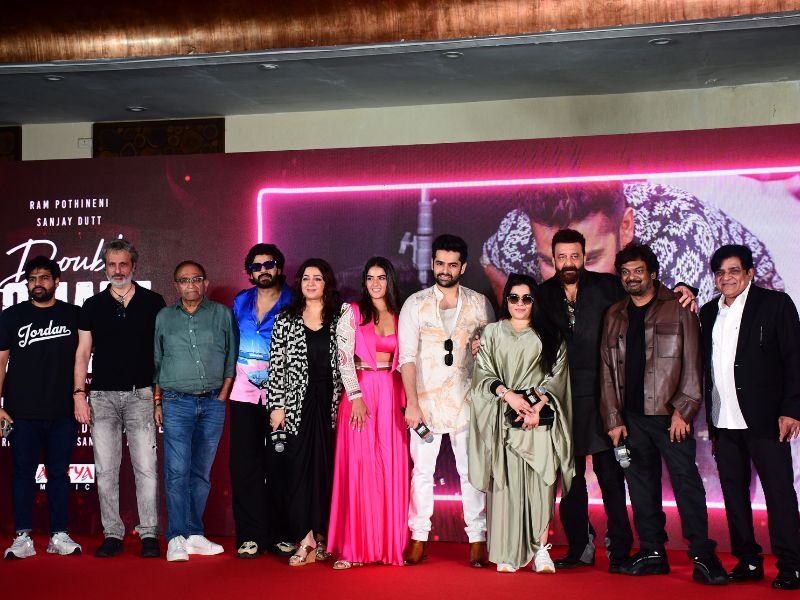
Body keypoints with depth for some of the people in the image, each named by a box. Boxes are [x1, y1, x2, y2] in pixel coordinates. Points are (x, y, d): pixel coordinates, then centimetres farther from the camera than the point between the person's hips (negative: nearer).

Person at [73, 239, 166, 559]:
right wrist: (79, 394, 0)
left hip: (140, 394, -2)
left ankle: (149, 534, 2)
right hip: (103, 396, 2)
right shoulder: (93, 306, 10)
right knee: (106, 470, 4)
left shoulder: (153, 302, 5)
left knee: (146, 467, -5)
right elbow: (83, 352, 9)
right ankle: (112, 535, 12)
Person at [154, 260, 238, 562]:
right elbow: (155, 361, 12)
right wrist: (157, 401, 5)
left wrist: (223, 396, -1)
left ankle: (194, 534, 13)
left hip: (213, 403, 1)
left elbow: (232, 358, 6)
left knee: (201, 472, 6)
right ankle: (178, 537, -4)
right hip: (177, 403, -1)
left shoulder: (222, 314, 7)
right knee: (177, 471, -8)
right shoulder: (164, 317, 10)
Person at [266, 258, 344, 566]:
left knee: (327, 468, 3)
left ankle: (321, 536, 14)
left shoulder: (339, 319, 7)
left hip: (330, 404, 1)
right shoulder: (285, 320, 5)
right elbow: (276, 365, 2)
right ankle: (306, 538, 2)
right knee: (298, 468, -3)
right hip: (297, 405, -1)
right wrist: (277, 406, -4)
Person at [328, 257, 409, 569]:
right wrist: (357, 398, -13)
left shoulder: (401, 316, 11)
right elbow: (344, 359, -4)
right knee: (358, 467, -5)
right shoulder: (352, 313, 3)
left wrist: (408, 399, 2)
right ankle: (354, 547, 0)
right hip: (360, 393, -3)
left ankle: (391, 543, 11)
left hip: (393, 396, 3)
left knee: (392, 468, 2)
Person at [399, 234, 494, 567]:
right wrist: (412, 402, -12)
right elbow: (407, 356, -4)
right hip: (426, 401, 0)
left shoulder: (479, 304, 5)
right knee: (421, 469, 3)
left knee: (471, 470, 3)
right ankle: (419, 539, 11)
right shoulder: (415, 304, 2)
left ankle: (477, 539, 10)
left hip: (466, 401, 1)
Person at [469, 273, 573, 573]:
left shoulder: (549, 335, 13)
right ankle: (507, 553, -2)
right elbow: (483, 373, 6)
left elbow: (557, 376, 5)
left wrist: (538, 406, -9)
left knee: (539, 481, -9)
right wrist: (509, 395, -10)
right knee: (505, 482, -5)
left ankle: (540, 548, -4)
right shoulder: (492, 332, 14)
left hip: (539, 418, 0)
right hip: (503, 419, 0)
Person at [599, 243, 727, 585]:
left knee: (686, 481, -6)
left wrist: (683, 411, -11)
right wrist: (613, 419, 5)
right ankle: (652, 553, 15)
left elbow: (692, 363, -3)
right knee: (642, 486, 7)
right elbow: (607, 370, 11)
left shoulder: (677, 309, 1)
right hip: (632, 416, 4)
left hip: (670, 414, -4)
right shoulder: (614, 316, 13)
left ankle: (703, 556, 0)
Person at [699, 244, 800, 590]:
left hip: (764, 418, -5)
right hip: (724, 421, 5)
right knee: (734, 490, 8)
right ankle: (748, 561, 18)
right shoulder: (709, 313, 14)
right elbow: (706, 366, 14)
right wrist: (709, 419, 9)